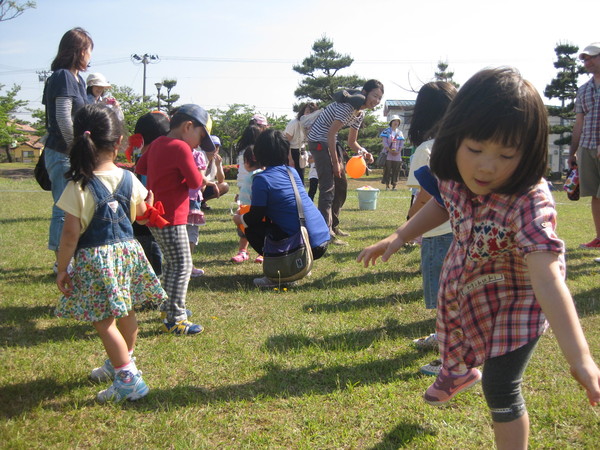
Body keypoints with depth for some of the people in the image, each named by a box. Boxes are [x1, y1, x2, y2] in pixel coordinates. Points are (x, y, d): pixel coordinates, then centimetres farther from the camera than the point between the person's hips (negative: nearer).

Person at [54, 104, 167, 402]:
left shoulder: (78, 187, -16)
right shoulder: (129, 179, -2)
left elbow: (71, 234, -15)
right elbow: (141, 216, 12)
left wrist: (62, 269, -4)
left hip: (95, 259, -5)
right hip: (128, 251, 6)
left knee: (103, 321, 3)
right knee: (125, 312, 22)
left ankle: (128, 380, 3)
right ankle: (121, 362, 42)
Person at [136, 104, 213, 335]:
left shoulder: (157, 143, 9)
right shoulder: (181, 148, -17)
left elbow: (140, 167, 18)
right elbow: (196, 182, -16)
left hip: (155, 215, 10)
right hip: (171, 218, -10)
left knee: (171, 262, 22)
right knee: (182, 266, -4)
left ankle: (168, 308, 33)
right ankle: (174, 320, -3)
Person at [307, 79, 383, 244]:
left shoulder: (360, 113, 9)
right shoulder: (348, 105, -21)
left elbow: (351, 141, 16)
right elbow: (330, 134, -22)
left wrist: (363, 152, -5)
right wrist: (335, 162, -18)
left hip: (331, 142, 10)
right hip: (319, 140, -10)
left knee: (341, 184, 14)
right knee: (328, 187, -14)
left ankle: (333, 226, 25)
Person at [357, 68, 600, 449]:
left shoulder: (530, 203, -40)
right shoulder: (455, 174, -21)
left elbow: (548, 279, -49)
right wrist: (399, 237, -3)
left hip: (514, 299, -7)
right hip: (463, 282, 7)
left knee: (500, 390, -6)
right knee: (453, 343, 31)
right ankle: (459, 372, 69)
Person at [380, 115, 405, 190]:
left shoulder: (400, 132, 15)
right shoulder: (387, 131, 4)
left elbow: (402, 143, 11)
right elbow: (385, 142, -4)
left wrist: (398, 151, -6)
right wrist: (390, 150, -14)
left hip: (397, 154, 4)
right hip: (388, 154, -4)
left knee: (396, 170, 1)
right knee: (387, 169, -6)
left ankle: (394, 185, 5)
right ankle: (387, 185, -3)